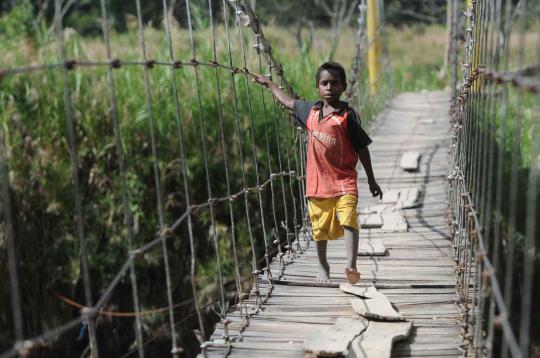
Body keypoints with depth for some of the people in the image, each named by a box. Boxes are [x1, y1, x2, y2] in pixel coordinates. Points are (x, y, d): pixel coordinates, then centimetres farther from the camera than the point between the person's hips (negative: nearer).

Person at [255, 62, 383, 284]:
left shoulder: (347, 115, -7)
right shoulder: (310, 111, 6)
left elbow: (362, 148, -2)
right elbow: (288, 102, 26)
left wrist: (371, 180, -1)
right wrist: (269, 84, 37)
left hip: (344, 181, -4)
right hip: (317, 180, 4)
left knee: (348, 221, -20)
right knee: (320, 227, 14)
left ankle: (351, 266, -28)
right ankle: (323, 267, 32)